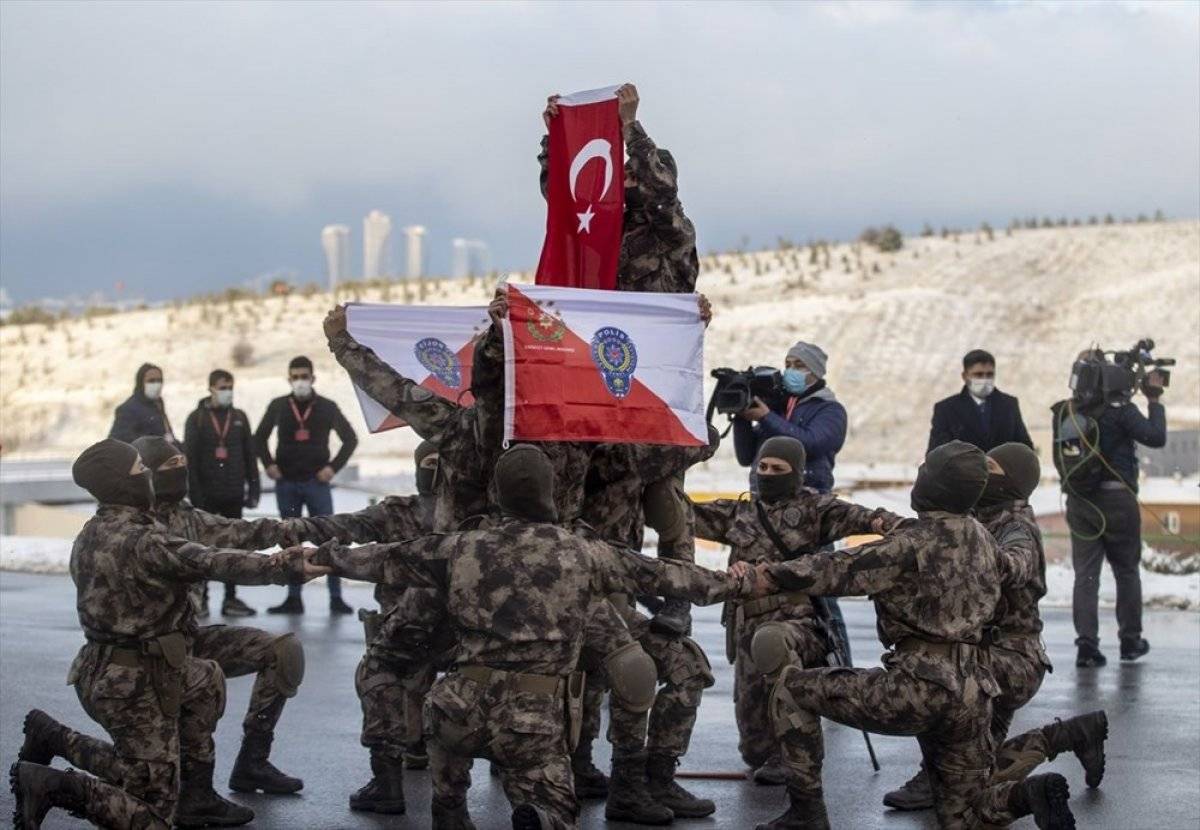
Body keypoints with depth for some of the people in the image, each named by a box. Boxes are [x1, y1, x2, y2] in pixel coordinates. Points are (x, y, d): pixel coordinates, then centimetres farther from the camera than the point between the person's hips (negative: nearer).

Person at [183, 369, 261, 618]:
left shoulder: (239, 418, 9)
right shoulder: (197, 418, -1)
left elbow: (250, 455, 9)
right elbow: (190, 458, -6)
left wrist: (253, 488, 4)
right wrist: (194, 492, -12)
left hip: (233, 494, 3)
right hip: (207, 495, -3)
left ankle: (231, 599, 10)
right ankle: (200, 598, 8)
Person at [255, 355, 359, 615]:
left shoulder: (327, 407, 1)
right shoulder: (278, 406, 5)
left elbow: (350, 439, 6)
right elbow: (260, 437, 16)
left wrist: (334, 467, -3)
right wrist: (269, 464, 3)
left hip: (317, 483, -2)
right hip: (286, 484, 2)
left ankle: (336, 598, -2)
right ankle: (293, 598, 9)